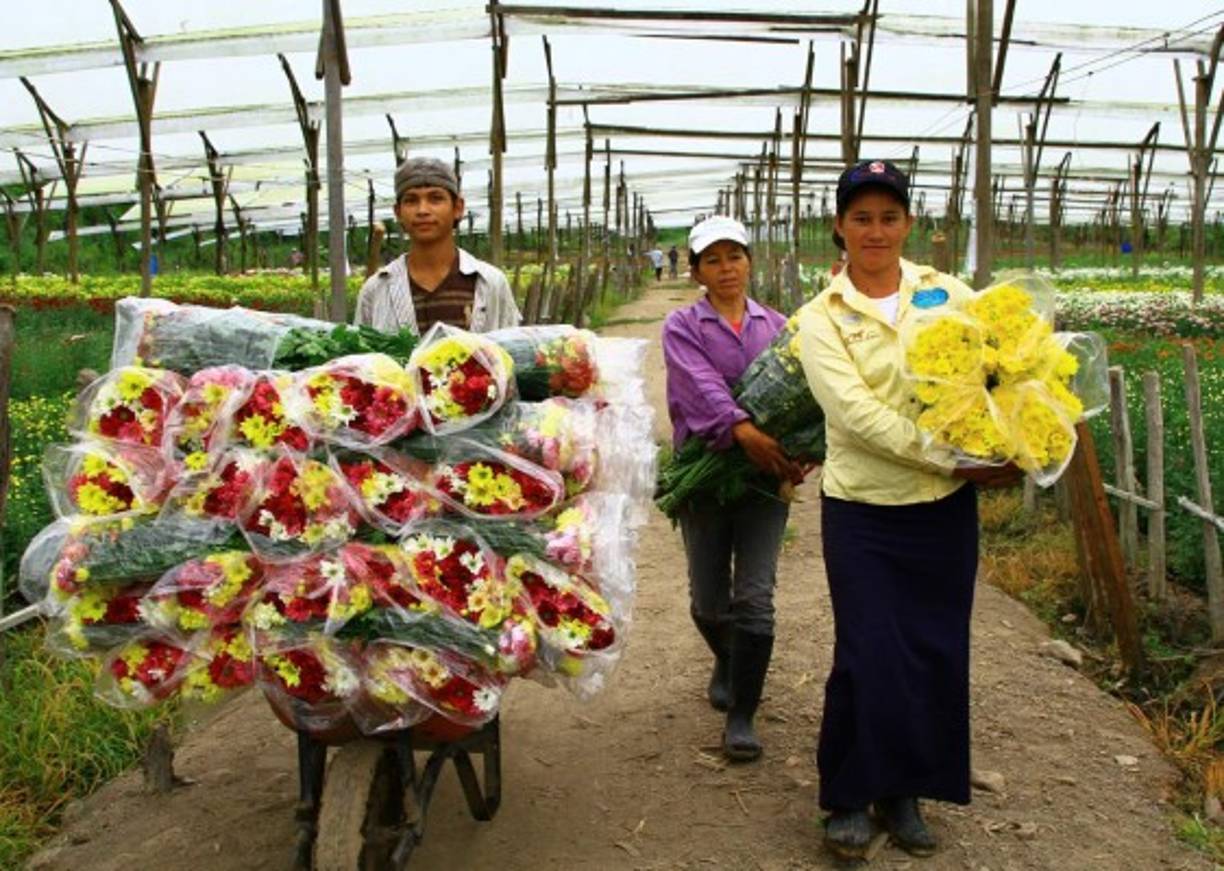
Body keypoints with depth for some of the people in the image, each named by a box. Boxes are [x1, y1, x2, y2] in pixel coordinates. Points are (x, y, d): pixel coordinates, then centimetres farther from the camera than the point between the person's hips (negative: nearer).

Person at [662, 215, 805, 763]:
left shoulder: (777, 327, 9)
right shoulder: (682, 327, 1)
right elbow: (701, 385, -17)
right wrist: (742, 430, -34)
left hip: (765, 471, 1)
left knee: (754, 597, -6)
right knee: (708, 599, 10)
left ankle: (741, 715, 6)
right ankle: (726, 663, 43)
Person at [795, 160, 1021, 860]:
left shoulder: (948, 294, 5)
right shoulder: (821, 318, -3)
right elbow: (857, 413, -14)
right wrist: (954, 460, -20)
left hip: (945, 510, 3)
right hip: (862, 512, -3)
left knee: (937, 655, 9)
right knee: (870, 658, -1)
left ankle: (905, 793, 28)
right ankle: (850, 797, 20)